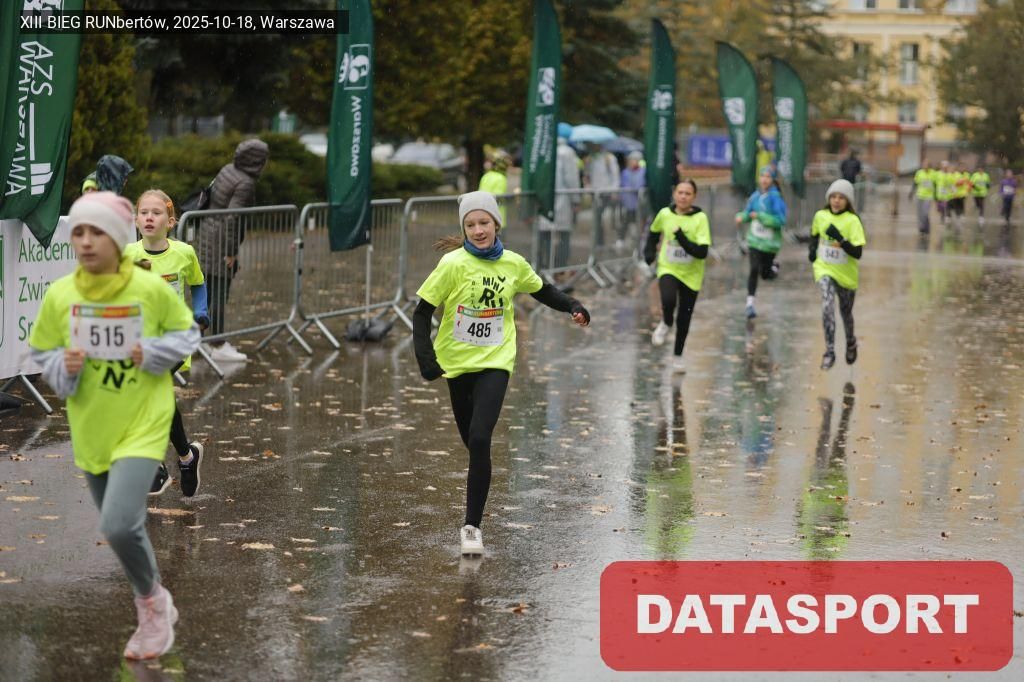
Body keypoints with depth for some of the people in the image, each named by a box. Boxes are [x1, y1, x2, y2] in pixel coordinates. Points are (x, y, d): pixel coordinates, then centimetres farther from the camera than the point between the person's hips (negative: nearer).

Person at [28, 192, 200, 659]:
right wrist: (64, 367, -16)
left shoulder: (152, 289, -13)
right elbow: (41, 354, 6)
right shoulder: (58, 295, -7)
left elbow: (186, 334, 2)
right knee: (121, 530, 16)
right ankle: (157, 609, 40)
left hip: (143, 424, -4)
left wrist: (153, 353, -16)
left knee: (118, 525, -20)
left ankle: (151, 602, 8)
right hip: (91, 431, 4)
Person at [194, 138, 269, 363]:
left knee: (208, 291, 17)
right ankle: (218, 347, 2)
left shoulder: (228, 170, 7)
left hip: (207, 234, 9)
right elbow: (232, 217, -25)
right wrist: (231, 252, -18)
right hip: (222, 242, -9)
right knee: (220, 293, -3)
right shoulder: (245, 183, -19)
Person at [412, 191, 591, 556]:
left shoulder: (514, 264, -2)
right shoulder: (453, 264, -10)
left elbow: (542, 290, 16)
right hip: (457, 362, 1)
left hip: (495, 363, 0)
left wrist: (572, 306, -1)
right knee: (472, 441, 12)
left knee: (479, 440, -17)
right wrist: (425, 358, -18)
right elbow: (422, 312, -7)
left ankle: (472, 526, -12)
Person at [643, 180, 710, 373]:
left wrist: (682, 239, -32)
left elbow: (702, 252, -23)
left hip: (691, 275, 0)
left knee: (684, 318, 10)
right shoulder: (665, 214, -7)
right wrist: (649, 250, 2)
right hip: (668, 270, 0)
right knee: (668, 300, -30)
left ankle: (677, 356, 33)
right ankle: (666, 324, 4)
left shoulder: (700, 218, -16)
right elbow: (654, 232, 16)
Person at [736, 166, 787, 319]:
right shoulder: (755, 196, 0)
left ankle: (773, 267, 46)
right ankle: (750, 304, -7)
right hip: (754, 239, 2)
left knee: (765, 274, 10)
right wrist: (741, 217, -9)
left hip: (770, 242, -2)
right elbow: (748, 212, 14)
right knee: (754, 270, -13)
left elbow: (781, 220, -20)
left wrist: (760, 216, -25)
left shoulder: (775, 197, -14)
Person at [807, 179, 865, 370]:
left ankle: (851, 343, 47)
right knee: (827, 306, -23)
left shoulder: (852, 221, -15)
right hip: (824, 269, 1)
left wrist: (840, 240, -32)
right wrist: (812, 249, 2)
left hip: (846, 274, -1)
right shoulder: (820, 216, -4)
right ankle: (829, 351, -21)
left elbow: (858, 254, -20)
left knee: (846, 312, 17)